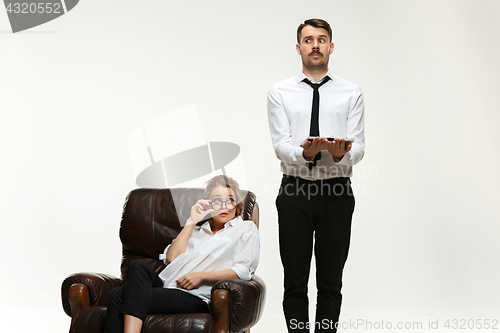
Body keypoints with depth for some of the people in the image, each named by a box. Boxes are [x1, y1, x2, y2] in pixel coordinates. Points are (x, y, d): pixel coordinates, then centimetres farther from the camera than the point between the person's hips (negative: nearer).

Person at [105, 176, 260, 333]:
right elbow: (172, 258, 12)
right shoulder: (197, 230, 30)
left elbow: (242, 271, 0)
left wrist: (201, 275, -10)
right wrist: (191, 221, 11)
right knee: (139, 266, -28)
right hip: (167, 284, 5)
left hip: (197, 296, -5)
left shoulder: (246, 229, 16)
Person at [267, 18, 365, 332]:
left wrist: (341, 154, -25)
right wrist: (305, 154, -26)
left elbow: (358, 146, -2)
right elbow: (281, 144, -5)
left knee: (331, 283, 8)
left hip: (337, 193, 0)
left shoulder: (352, 93, 5)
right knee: (295, 283, 8)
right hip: (294, 192, 0)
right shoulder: (280, 92, 4)